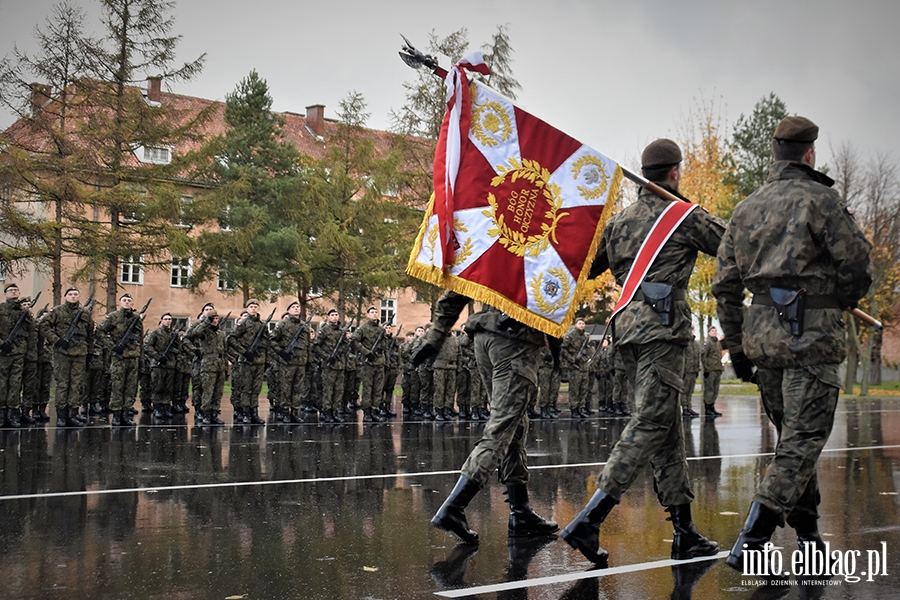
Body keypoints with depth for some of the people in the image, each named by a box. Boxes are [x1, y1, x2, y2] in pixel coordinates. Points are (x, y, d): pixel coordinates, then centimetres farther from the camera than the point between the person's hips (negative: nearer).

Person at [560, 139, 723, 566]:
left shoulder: (619, 220, 16)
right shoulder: (685, 216, -1)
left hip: (627, 326, 7)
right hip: (662, 327, -7)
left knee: (668, 427, 11)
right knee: (649, 425, -10)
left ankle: (684, 533, 13)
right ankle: (588, 521, -19)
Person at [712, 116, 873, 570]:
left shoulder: (746, 208, 13)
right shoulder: (819, 199, -6)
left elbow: (725, 284, 13)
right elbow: (857, 264, -7)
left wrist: (735, 346, 18)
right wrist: (844, 300, 15)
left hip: (760, 330, 7)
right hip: (809, 332, -7)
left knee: (791, 435, 17)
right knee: (803, 439, -5)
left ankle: (808, 534, 23)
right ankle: (749, 542, -13)